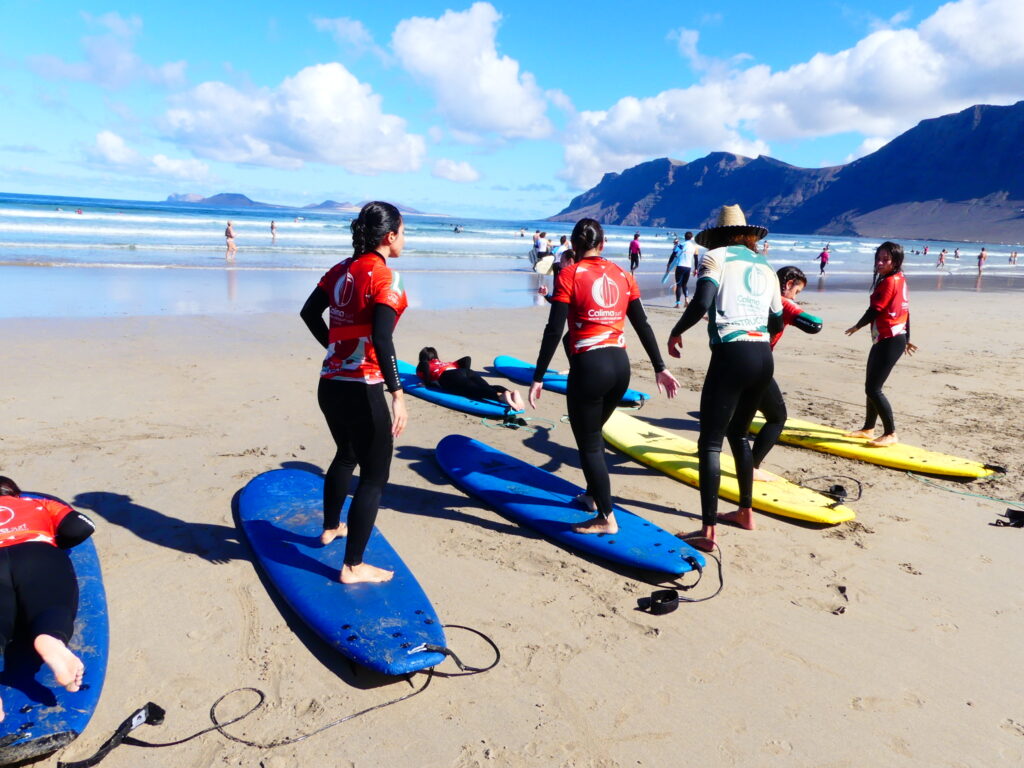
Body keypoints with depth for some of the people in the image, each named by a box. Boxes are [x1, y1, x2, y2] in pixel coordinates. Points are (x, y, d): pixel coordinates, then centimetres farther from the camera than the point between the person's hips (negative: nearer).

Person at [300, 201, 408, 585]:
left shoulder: (342, 269, 8)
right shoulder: (384, 276, -15)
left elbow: (309, 313, 15)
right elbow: (381, 339, -25)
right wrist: (397, 394, -25)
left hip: (330, 384, 8)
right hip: (362, 391, -8)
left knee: (347, 455, 29)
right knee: (374, 475, 4)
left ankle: (331, 527, 48)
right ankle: (353, 567, 9)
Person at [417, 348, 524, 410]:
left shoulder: (420, 369, 27)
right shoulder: (446, 363, 42)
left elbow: (424, 363, 0)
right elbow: (467, 358, 29)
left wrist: (428, 382, 8)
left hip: (449, 377, -5)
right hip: (468, 372, 5)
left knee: (475, 391, -28)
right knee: (487, 387, -18)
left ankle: (501, 396, -56)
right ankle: (511, 392, -47)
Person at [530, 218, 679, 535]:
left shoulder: (569, 275, -5)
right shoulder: (622, 275, 10)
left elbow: (554, 330, -11)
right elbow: (642, 325, 10)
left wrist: (538, 377, -8)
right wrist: (660, 368, 16)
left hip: (588, 367, -6)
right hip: (620, 366, 6)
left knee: (588, 442, 7)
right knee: (593, 432, 26)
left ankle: (606, 518, 12)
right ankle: (592, 495, 40)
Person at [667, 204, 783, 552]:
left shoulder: (716, 256, 2)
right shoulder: (766, 266, 19)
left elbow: (701, 303, -15)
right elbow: (776, 322, 21)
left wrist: (675, 332, -1)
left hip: (731, 356, -7)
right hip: (764, 358, 7)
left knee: (710, 442, -4)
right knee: (738, 433, 22)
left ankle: (708, 530, -6)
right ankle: (746, 512, 30)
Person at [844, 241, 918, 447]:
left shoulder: (889, 282, -15)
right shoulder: (900, 279, 14)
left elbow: (874, 310, -14)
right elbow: (905, 310, 20)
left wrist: (857, 327, 4)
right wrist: (906, 339, 26)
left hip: (890, 342, -10)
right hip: (885, 340, 10)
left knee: (873, 389, -10)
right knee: (871, 386, 15)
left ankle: (890, 434, -2)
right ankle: (868, 429, 26)